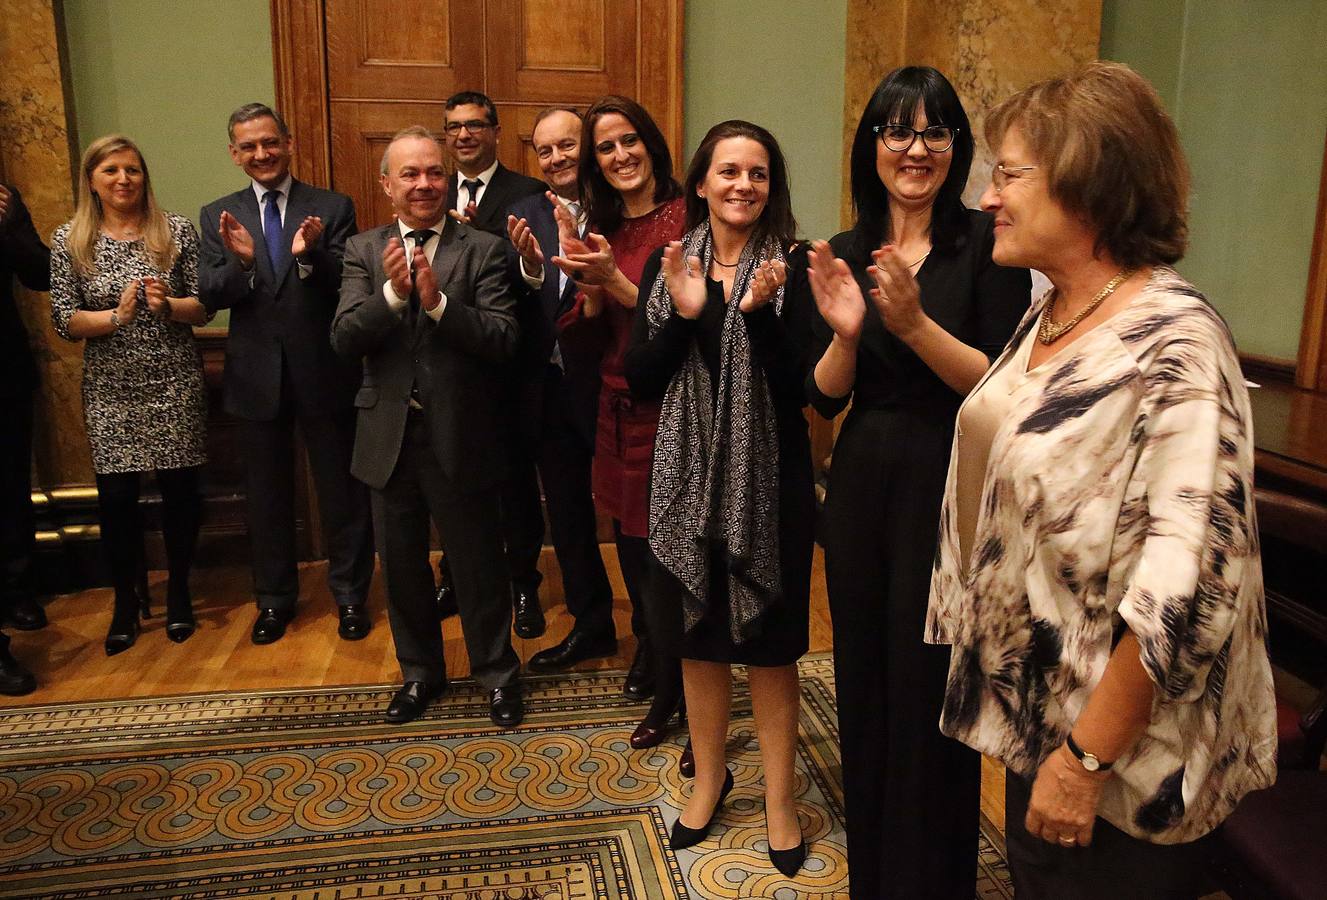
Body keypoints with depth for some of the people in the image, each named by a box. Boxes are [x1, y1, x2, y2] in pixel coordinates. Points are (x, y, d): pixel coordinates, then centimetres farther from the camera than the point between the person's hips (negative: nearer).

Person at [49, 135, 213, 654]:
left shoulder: (177, 231, 1)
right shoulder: (69, 240, 1)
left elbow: (203, 308, 2)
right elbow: (63, 321, -2)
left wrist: (167, 305, -18)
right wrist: (117, 315, -18)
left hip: (175, 384, 0)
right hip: (110, 390, 0)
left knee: (180, 489, 6)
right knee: (116, 497, 2)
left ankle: (178, 592, 27)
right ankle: (125, 600, 23)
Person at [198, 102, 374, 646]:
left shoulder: (332, 208, -2)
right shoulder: (218, 216, 5)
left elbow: (348, 286, -10)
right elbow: (209, 296, -5)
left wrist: (309, 255, -29)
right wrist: (240, 260, -24)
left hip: (324, 371, -2)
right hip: (257, 375, 2)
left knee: (341, 488, 9)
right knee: (266, 493, 15)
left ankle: (350, 594, 26)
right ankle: (274, 598, 32)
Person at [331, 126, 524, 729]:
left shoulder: (483, 250, -4)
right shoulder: (363, 250, 4)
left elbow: (503, 340, -15)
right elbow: (343, 339, -7)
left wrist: (438, 300, -26)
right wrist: (392, 292, -22)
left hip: (461, 436, -3)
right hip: (389, 436, 3)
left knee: (479, 566, 10)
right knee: (402, 567, 17)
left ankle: (497, 673, 31)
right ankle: (420, 672, 38)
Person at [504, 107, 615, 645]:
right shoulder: (525, 216, 5)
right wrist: (530, 269, -23)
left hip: (607, 386, -5)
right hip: (549, 391, 5)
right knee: (566, 514, 17)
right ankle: (592, 620, 36)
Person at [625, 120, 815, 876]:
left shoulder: (791, 267, -6)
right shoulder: (667, 267, 2)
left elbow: (800, 388, -13)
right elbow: (641, 382, -4)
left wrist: (760, 313, -26)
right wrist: (683, 315, -18)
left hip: (769, 476, -3)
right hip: (690, 475, 3)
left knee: (769, 642, 8)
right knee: (699, 636, 16)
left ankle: (780, 798, 27)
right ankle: (710, 775, 37)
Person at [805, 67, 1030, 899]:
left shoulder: (987, 245, -7)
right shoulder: (847, 256, 5)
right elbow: (824, 398, 2)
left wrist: (914, 323, -26)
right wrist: (845, 332, -17)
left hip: (951, 489, -4)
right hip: (863, 487, 5)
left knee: (931, 689, 4)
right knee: (865, 681, 15)